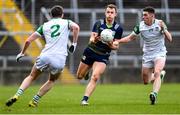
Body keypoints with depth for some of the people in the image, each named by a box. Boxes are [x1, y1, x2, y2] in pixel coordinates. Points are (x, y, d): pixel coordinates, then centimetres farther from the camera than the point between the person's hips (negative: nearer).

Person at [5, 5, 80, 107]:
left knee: (32, 77, 21)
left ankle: (17, 95, -1)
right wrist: (74, 44, -1)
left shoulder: (45, 26, 18)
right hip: (60, 59, -1)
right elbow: (76, 27, -11)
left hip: (45, 56, 1)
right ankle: (34, 101, 15)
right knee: (52, 81, 26)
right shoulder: (66, 22, 14)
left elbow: (28, 41, 14)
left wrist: (22, 53, 29)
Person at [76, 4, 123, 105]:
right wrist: (94, 40, -35)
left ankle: (85, 99, -21)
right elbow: (91, 39, -11)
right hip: (90, 51, 2)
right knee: (79, 76, 14)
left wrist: (112, 45, -27)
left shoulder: (118, 28, -7)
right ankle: (88, 70, 50)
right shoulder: (98, 24, -7)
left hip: (103, 56, -2)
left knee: (95, 77, -23)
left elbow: (116, 46, -3)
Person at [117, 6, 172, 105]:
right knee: (146, 81, 8)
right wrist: (116, 41, -6)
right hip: (147, 55, 4)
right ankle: (161, 74, 37)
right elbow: (130, 38, 6)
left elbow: (169, 39, -14)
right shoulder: (140, 26, -5)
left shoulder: (160, 24, -11)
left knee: (156, 73, -31)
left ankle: (154, 94, -43)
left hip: (159, 53, -4)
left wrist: (164, 29, -31)